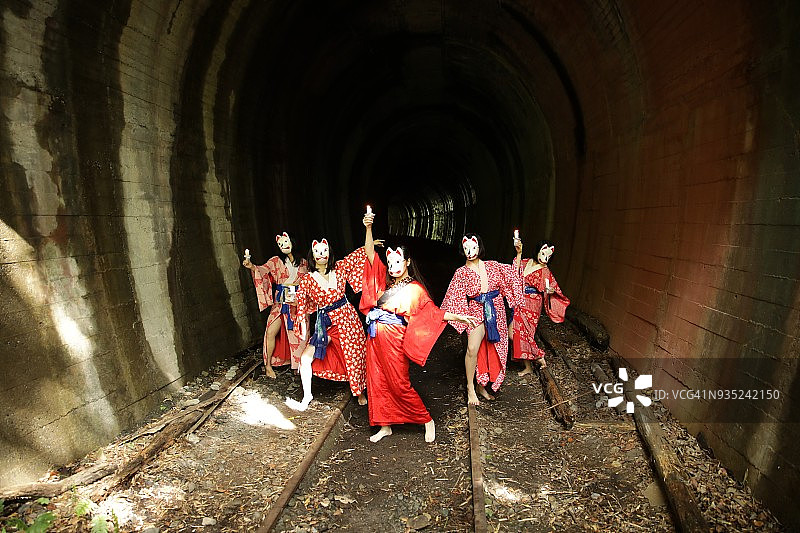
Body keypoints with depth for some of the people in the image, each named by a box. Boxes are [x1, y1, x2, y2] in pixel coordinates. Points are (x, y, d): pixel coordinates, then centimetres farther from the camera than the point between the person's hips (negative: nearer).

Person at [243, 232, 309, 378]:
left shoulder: (303, 263, 10)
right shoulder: (276, 261, 3)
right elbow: (263, 269, -15)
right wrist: (252, 266, -35)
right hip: (280, 302, -1)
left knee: (299, 334, 1)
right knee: (271, 332, -12)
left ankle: (298, 364, 21)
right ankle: (268, 364, 5)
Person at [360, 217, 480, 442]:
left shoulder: (414, 288, -7)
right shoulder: (385, 280, 7)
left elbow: (432, 312, -10)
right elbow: (370, 254, 7)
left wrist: (459, 317, -22)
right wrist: (368, 228, -2)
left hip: (394, 340, -6)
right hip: (375, 338, 6)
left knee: (399, 385, 1)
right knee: (377, 382, 12)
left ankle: (427, 421, 21)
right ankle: (384, 426, 28)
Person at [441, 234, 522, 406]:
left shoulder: (492, 266, 4)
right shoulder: (461, 272, -2)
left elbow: (512, 274, 12)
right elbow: (455, 297, -1)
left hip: (496, 311, 3)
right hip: (476, 311, -3)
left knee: (491, 350, 8)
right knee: (472, 349, -19)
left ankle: (481, 385, 25)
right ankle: (470, 388, -2)